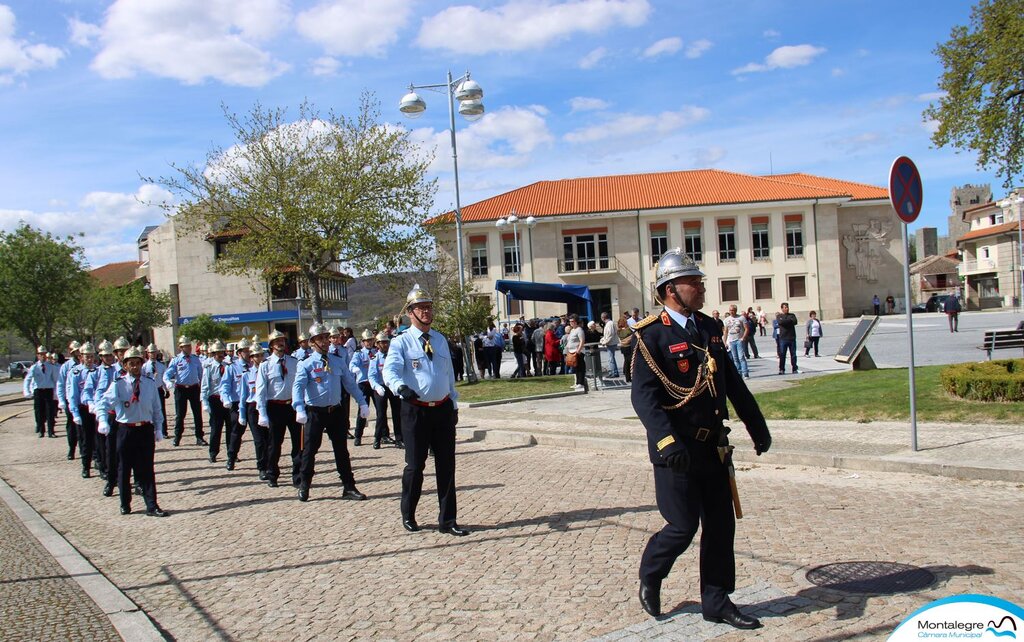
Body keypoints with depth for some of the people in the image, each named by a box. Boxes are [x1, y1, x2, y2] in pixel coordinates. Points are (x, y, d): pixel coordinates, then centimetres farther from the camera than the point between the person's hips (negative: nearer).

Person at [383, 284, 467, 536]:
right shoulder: (401, 342, -6)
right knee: (415, 465, 4)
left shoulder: (440, 340, 11)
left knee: (446, 466, 6)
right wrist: (401, 387, -42)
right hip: (415, 411, -5)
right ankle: (408, 515, 25)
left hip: (443, 409, 5)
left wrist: (454, 404, 18)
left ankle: (447, 520, 15)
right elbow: (390, 370, -22)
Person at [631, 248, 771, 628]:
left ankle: (716, 602, 24)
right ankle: (650, 576, 27)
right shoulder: (652, 335, -12)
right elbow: (643, 394, -21)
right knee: (683, 526, -2)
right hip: (677, 450, -7)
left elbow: (733, 383, 18)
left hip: (714, 446, 7)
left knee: (721, 525, 10)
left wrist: (757, 426, 20)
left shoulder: (707, 327, 11)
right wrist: (665, 440, -32)